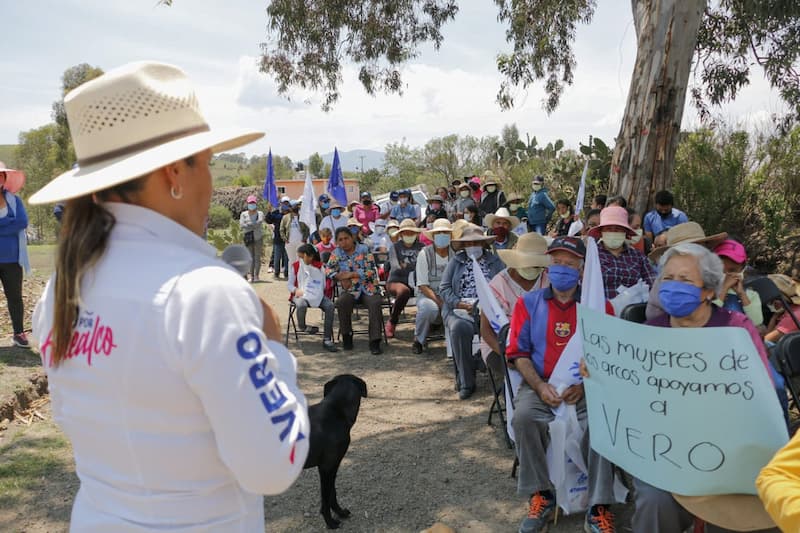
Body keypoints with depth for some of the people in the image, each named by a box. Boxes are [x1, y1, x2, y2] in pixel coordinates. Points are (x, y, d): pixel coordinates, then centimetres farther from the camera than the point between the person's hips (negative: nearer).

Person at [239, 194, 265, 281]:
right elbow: (241, 225, -5)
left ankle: (256, 275, 1)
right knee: (250, 257, -1)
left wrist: (248, 224, -9)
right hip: (248, 237, 1)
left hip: (258, 238, -1)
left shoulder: (260, 213, 6)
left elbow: (259, 222, -13)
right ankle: (251, 276, 2)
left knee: (257, 257, -2)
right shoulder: (244, 214, 10)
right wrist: (254, 225, -11)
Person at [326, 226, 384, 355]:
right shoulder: (337, 253, 8)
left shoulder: (364, 250, -2)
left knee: (375, 303, -31)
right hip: (350, 290, 2)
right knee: (341, 302, -30)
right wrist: (341, 278, -14)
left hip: (368, 288, -2)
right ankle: (347, 335, -10)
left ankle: (375, 342, -28)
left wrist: (350, 274, -14)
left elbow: (371, 271, -10)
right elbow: (328, 269, 3)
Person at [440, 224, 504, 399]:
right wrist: (460, 303, -8)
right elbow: (444, 288, 9)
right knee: (460, 328, -34)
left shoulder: (495, 262, 18)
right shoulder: (455, 262, 18)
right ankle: (466, 382, -23)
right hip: (460, 311, 0)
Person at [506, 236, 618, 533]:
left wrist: (584, 385, -16)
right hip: (539, 383, 1)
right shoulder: (528, 303, 8)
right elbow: (518, 353, 3)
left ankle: (598, 508, -16)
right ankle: (541, 496, -11)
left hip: (588, 386, 0)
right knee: (524, 416, -29)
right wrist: (540, 386, -12)